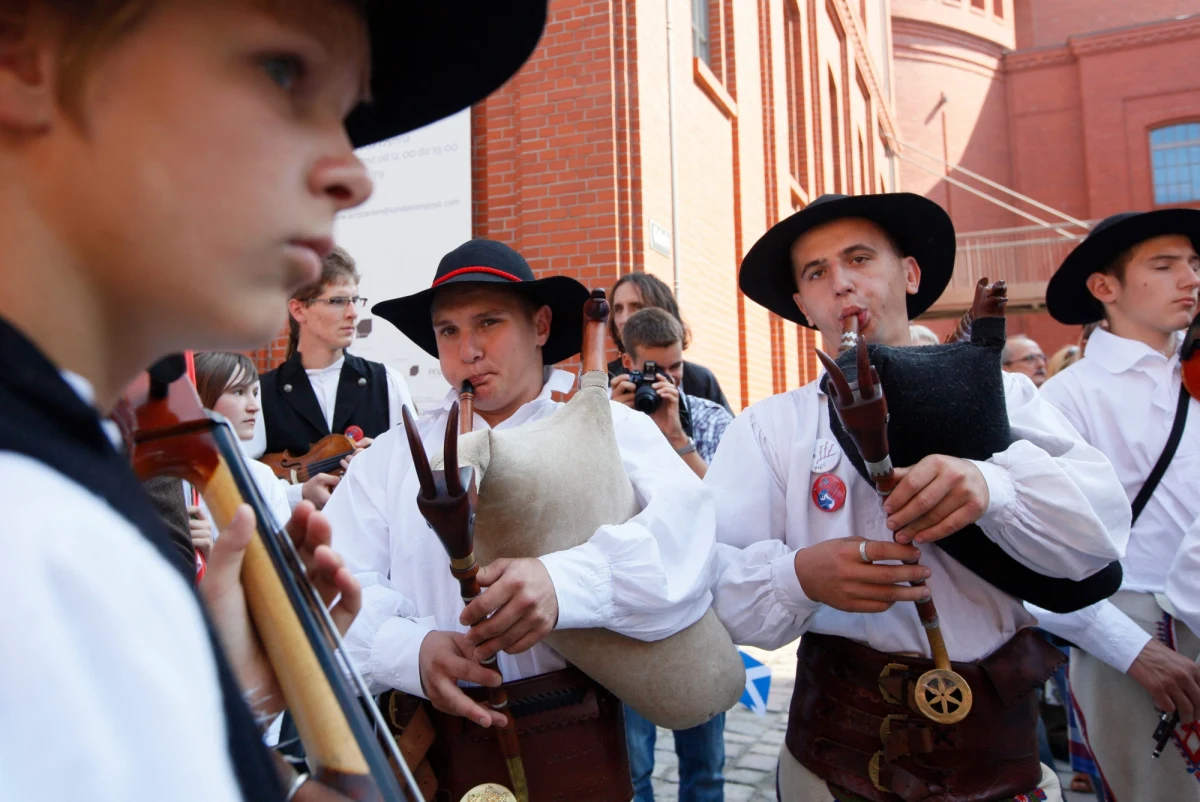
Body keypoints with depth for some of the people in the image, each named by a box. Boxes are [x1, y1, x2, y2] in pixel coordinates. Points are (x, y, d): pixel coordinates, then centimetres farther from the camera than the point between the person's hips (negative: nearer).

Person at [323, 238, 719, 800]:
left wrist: (564, 583, -38)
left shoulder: (612, 429, -4)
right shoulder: (392, 455, 5)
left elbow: (683, 528, -22)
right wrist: (413, 650, -24)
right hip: (429, 740, 2)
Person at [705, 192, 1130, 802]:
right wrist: (799, 576, -31)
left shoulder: (1000, 395, 2)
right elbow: (706, 573, -11)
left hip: (1002, 752, 2)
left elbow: (1101, 530, -11)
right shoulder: (768, 427, -2)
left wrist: (993, 485, -30)